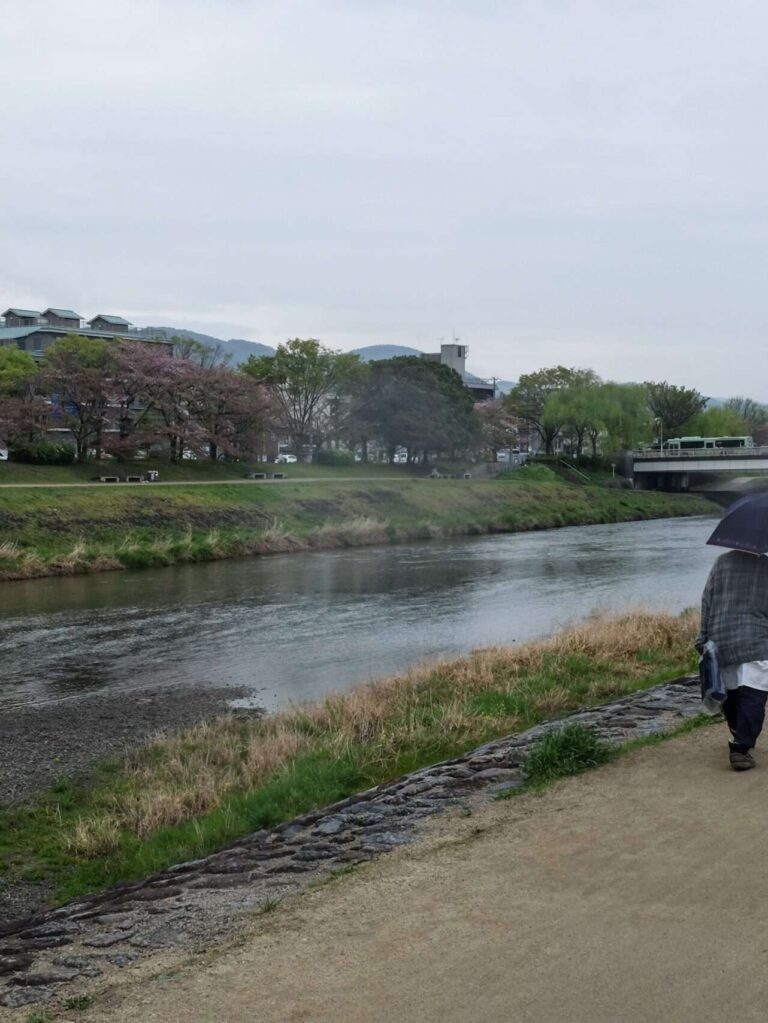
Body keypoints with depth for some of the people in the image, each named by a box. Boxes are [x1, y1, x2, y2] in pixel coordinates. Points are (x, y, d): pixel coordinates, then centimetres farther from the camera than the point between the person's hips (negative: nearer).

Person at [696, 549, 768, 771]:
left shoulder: (722, 562, 6)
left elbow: (706, 601, 5)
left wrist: (703, 639, 8)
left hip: (721, 643, 4)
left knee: (730, 694, 17)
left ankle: (739, 738, 34)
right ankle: (741, 749, -11)